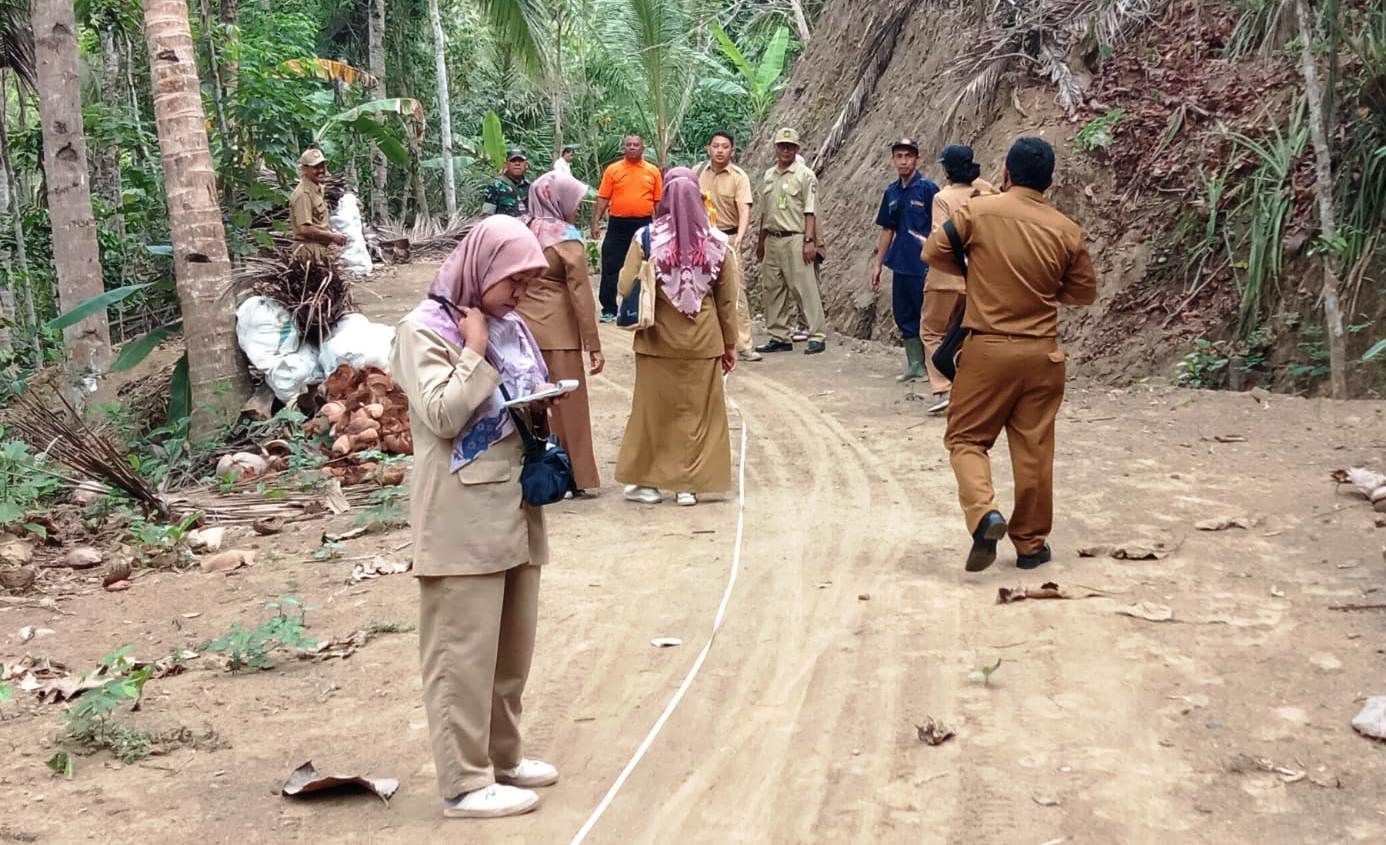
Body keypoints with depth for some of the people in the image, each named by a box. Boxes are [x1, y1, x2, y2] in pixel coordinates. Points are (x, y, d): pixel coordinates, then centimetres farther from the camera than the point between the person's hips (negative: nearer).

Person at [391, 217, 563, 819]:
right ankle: (465, 783, 6)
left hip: (516, 506, 8)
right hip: (463, 517, -8)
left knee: (513, 646, 15)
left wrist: (538, 412, 4)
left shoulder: (509, 325, 13)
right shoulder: (425, 329, -10)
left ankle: (502, 756, 29)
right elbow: (442, 415, -19)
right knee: (464, 651, -2)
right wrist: (476, 352, -13)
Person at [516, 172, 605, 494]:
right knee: (566, 403, 5)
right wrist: (594, 345, -9)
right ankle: (572, 475, 11)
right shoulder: (568, 239, -9)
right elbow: (580, 294, -12)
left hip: (523, 328, 5)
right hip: (557, 331, -5)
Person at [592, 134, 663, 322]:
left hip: (643, 224, 0)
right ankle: (608, 309, 9)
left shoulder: (653, 171, 4)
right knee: (610, 267, 0)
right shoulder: (613, 170, 2)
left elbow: (658, 201, 5)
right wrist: (596, 222, -6)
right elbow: (603, 198, 1)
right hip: (618, 224, 0)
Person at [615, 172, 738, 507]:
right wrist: (730, 343, 11)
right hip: (703, 341, 1)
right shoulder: (715, 241, -4)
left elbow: (626, 288, -10)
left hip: (657, 339, 0)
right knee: (697, 411, 10)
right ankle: (688, 484, 14)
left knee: (653, 408, 12)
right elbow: (727, 299, 2)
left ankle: (642, 480, 18)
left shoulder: (646, 237, -9)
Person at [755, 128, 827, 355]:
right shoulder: (768, 176, 16)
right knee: (772, 289, 7)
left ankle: (817, 335, -4)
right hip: (772, 239, 7)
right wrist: (760, 240, 21)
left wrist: (810, 240, -15)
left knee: (804, 288, -8)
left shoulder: (805, 175, -3)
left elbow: (810, 212, -7)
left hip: (795, 240, -7)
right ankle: (779, 337, 15)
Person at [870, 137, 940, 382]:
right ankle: (915, 365, 21)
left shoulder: (927, 188, -8)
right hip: (900, 265, 6)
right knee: (904, 316, 11)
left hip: (923, 266, -6)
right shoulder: (892, 192, 10)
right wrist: (878, 266, 15)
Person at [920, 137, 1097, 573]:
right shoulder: (1067, 230, -1)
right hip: (1042, 353, 2)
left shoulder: (978, 211, -7)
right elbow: (1084, 292, 8)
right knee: (1034, 448, 9)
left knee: (966, 437, 9)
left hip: (987, 348, -2)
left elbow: (933, 252, 0)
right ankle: (1031, 544, 18)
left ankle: (984, 513, -15)